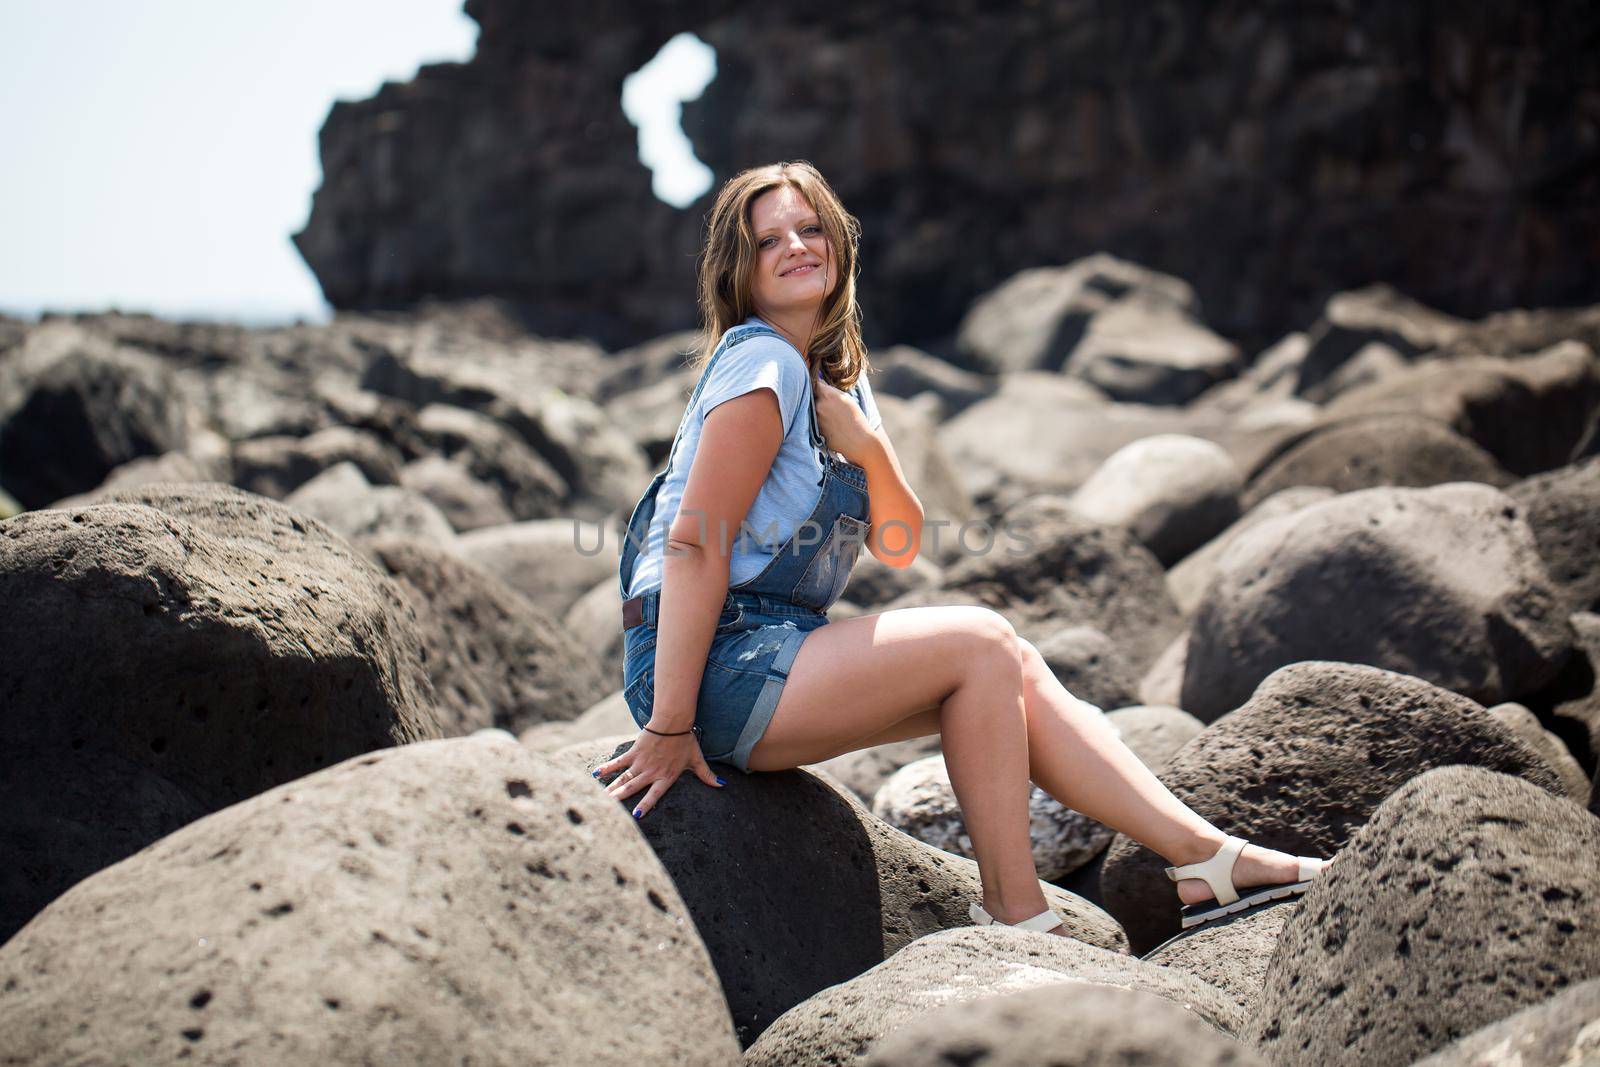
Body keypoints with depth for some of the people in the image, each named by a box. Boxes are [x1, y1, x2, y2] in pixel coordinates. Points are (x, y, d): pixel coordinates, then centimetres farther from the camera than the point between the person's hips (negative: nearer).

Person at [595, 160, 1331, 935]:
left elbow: (900, 547, 9)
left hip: (774, 653, 8)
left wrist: (870, 450, -11)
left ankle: (1205, 857, 4)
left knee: (1018, 678, 0)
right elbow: (694, 544, -20)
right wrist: (669, 727, -23)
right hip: (715, 665, -8)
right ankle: (1015, 916, -7)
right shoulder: (761, 363, -13)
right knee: (982, 643, -14)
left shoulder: (840, 378, 14)